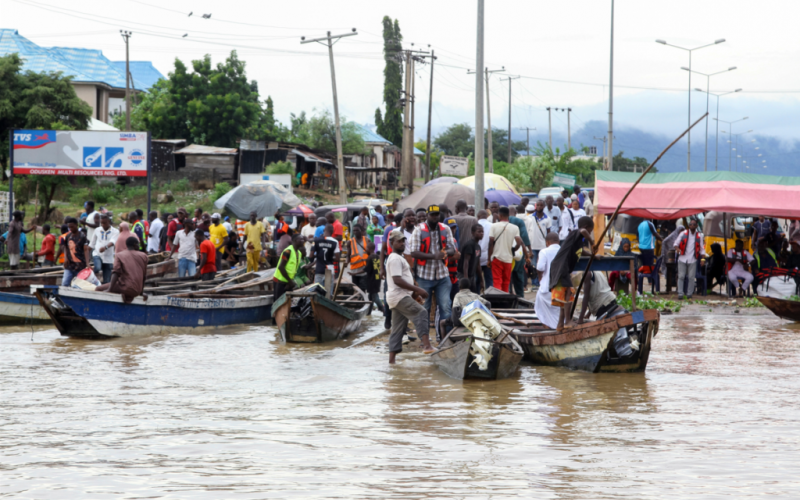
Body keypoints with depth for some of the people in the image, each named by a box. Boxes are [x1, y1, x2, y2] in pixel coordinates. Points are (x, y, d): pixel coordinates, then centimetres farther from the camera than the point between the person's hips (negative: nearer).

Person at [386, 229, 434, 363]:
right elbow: (397, 280, -20)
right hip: (400, 297, -11)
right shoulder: (395, 259, -11)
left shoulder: (399, 258, 23)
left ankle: (392, 358, 7)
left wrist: (414, 292, 20)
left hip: (401, 297, 11)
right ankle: (427, 345, -35)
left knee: (397, 330, 8)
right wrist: (417, 289, -20)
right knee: (421, 313, -24)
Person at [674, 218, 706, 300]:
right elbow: (676, 243, 6)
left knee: (691, 277, -2)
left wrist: (703, 256, -3)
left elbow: (701, 248, 10)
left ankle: (689, 294, 6)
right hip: (682, 259, 0)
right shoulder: (683, 234, 7)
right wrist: (677, 249, -15)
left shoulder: (699, 235, 9)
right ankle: (680, 294, 1)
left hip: (692, 260, 0)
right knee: (681, 276, -3)